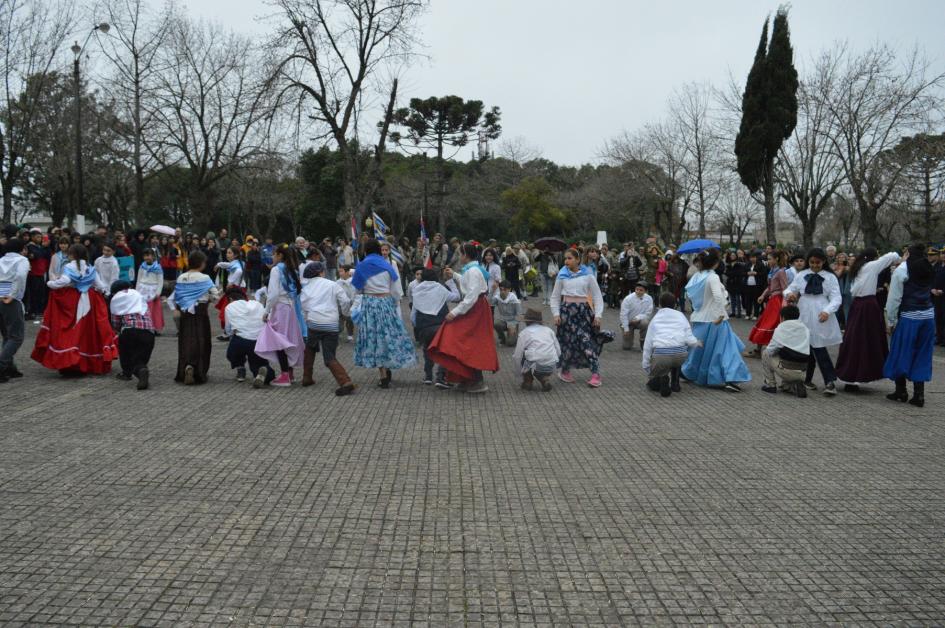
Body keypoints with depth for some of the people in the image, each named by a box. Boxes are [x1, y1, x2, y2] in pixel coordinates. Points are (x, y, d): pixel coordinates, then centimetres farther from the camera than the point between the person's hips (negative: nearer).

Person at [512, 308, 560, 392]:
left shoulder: (524, 333, 4)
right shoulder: (549, 330, 15)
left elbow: (517, 357, 4)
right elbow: (558, 352, 13)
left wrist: (522, 372, 20)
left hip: (535, 367, -4)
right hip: (551, 368, 4)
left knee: (515, 354, 19)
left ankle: (528, 381, 19)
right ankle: (545, 380, 14)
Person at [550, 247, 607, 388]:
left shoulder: (588, 275, 2)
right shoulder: (562, 276, 5)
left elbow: (597, 296, 4)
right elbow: (555, 297, 10)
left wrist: (597, 315, -3)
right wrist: (556, 314, -1)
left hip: (584, 310, -1)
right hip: (567, 310, 1)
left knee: (587, 341, -8)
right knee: (567, 341, 5)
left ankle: (595, 374, -6)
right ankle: (565, 371, 23)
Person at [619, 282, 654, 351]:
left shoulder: (649, 299, -11)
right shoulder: (628, 299, -18)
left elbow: (648, 313, -9)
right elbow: (623, 315, -16)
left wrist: (638, 318, -27)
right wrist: (626, 329, -17)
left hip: (639, 321, 2)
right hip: (628, 322, -1)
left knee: (645, 322, -36)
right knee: (627, 347, -8)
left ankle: (643, 343, -13)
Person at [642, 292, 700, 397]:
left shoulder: (655, 318, 21)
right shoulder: (680, 316, 19)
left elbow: (647, 344, 16)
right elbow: (689, 340, 11)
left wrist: (646, 367, 23)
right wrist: (697, 343, 35)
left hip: (660, 355, -1)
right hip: (681, 355, 1)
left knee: (652, 383, 25)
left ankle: (662, 378, -8)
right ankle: (675, 383, 27)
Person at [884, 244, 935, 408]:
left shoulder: (901, 270, -8)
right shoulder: (927, 269, 8)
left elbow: (894, 297, -8)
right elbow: (928, 291, 7)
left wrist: (891, 320, -1)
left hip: (909, 317, -5)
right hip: (928, 315, 5)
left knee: (901, 353, 9)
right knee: (922, 355, 10)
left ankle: (901, 391, 15)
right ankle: (919, 395, 10)